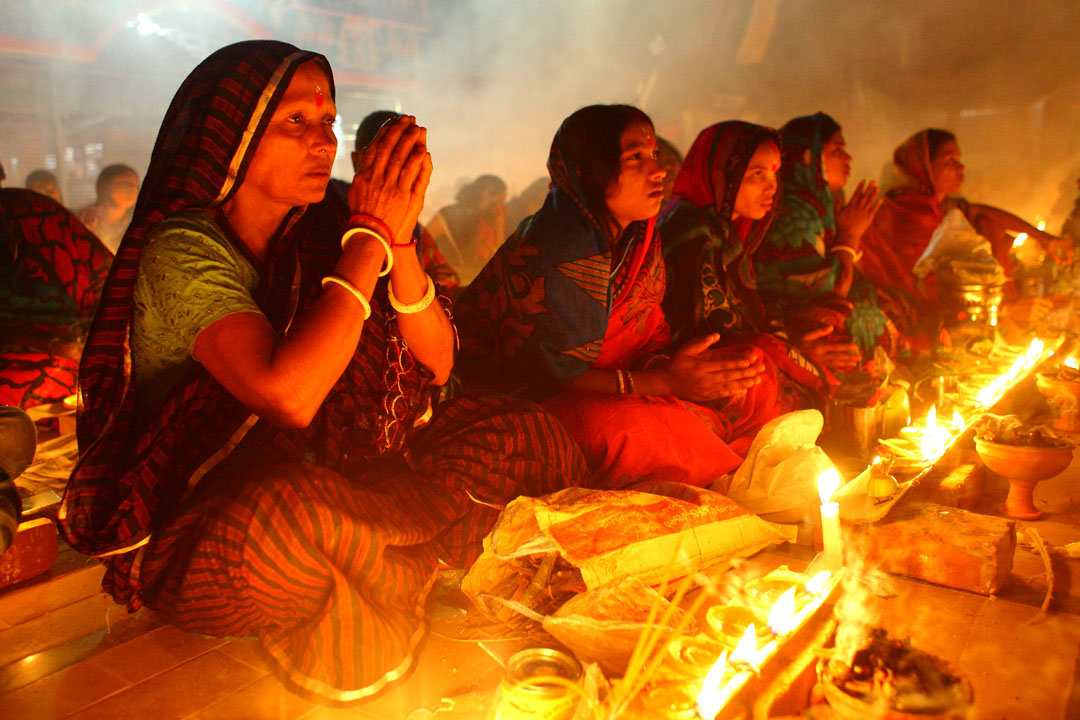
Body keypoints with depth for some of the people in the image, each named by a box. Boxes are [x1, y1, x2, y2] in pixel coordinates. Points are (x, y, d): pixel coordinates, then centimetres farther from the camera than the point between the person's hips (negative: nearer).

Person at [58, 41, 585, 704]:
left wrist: (397, 236, -19)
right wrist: (371, 235, -24)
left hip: (331, 485, 6)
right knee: (295, 511, -41)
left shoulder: (318, 235, 2)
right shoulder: (182, 250, -15)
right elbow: (289, 395, -32)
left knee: (522, 433, -9)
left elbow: (436, 363, -4)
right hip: (199, 541, -5)